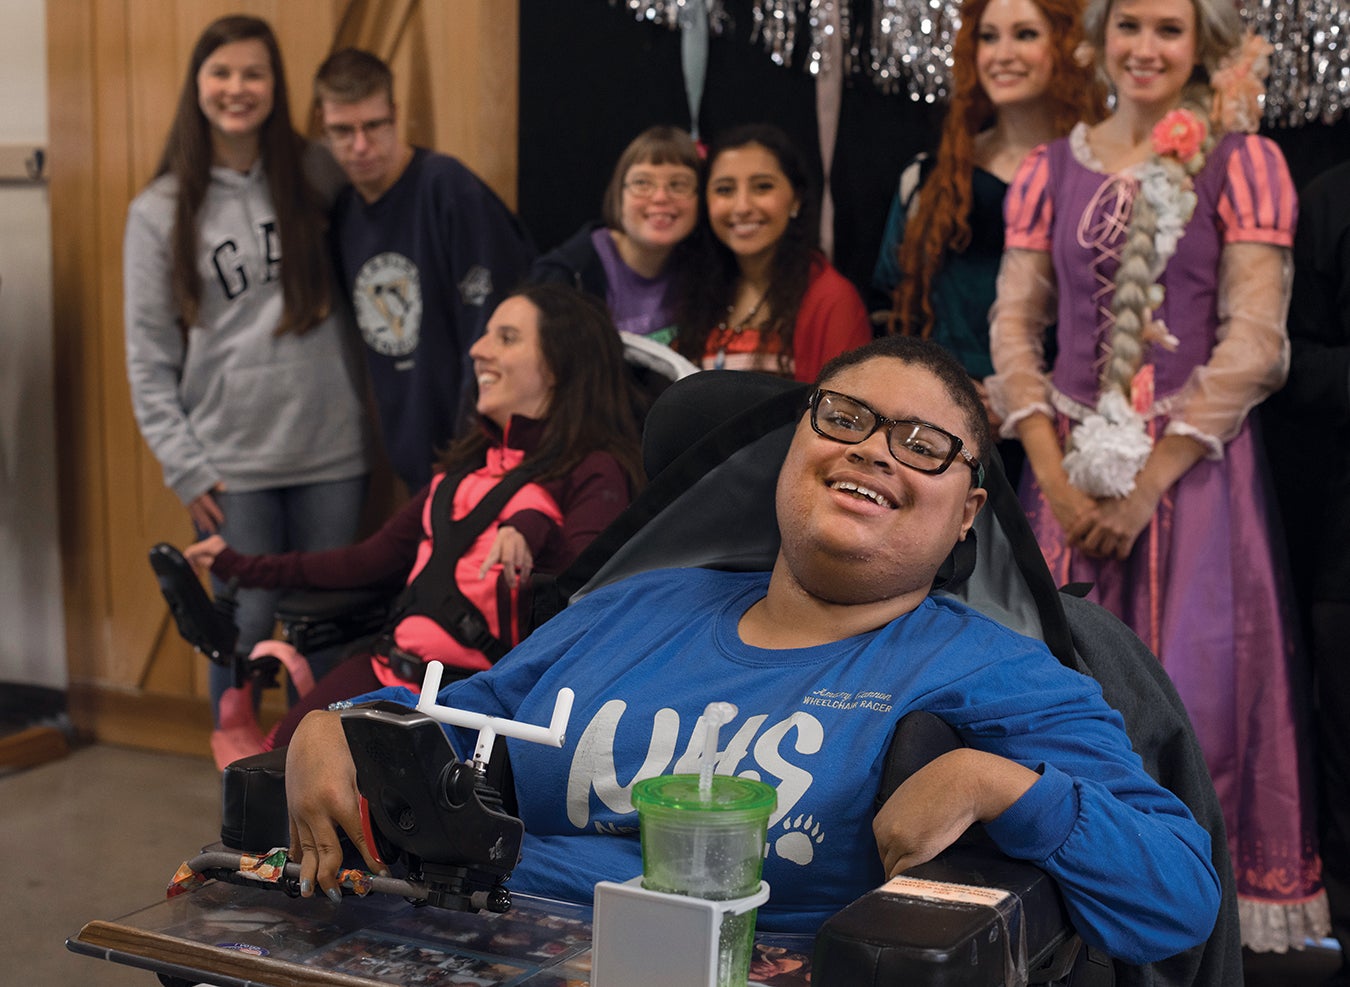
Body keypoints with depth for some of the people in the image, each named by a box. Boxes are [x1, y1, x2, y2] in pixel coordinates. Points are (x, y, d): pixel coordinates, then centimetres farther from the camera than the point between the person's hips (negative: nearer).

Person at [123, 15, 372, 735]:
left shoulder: (313, 179, 4)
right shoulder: (160, 210, 0)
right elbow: (148, 357, 0)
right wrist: (184, 467, -7)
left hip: (331, 452, 2)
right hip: (231, 464, -2)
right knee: (244, 630, 1)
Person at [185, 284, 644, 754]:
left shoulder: (594, 471, 1)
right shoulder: (470, 461, 25)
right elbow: (374, 559, 28)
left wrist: (532, 530, -36)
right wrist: (244, 568, 32)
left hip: (479, 684, -7)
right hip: (394, 663, 7)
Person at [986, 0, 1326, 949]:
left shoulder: (1244, 164, -1)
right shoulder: (1054, 169, 9)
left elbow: (1253, 342, -8)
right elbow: (1014, 326, 5)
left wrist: (1146, 485, -13)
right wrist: (1054, 475, -7)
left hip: (1194, 467, -3)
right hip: (1073, 468, 3)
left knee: (1193, 696, -1)